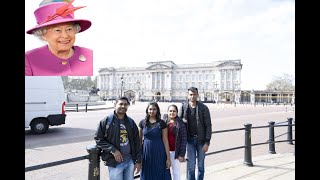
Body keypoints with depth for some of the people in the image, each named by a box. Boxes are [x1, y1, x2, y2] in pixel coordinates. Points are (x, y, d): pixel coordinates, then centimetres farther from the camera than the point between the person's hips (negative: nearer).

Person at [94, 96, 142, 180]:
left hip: (130, 161, 4)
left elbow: (137, 142, 7)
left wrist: (138, 161, 5)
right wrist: (113, 150, -16)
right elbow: (98, 139, -6)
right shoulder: (106, 121, -7)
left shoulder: (131, 122, 5)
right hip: (114, 162, -4)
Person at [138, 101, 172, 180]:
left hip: (159, 153, -1)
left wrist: (168, 158, -5)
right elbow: (139, 139, 8)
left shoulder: (162, 123, -3)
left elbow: (165, 140, -3)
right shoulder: (142, 122, 1)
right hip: (146, 152, 1)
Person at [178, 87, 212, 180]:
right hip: (190, 139, 1)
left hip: (201, 139, -1)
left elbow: (208, 126, -7)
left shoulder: (203, 108, -8)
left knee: (201, 164, 13)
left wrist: (207, 142, -11)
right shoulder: (183, 106, -3)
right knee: (191, 164, 5)